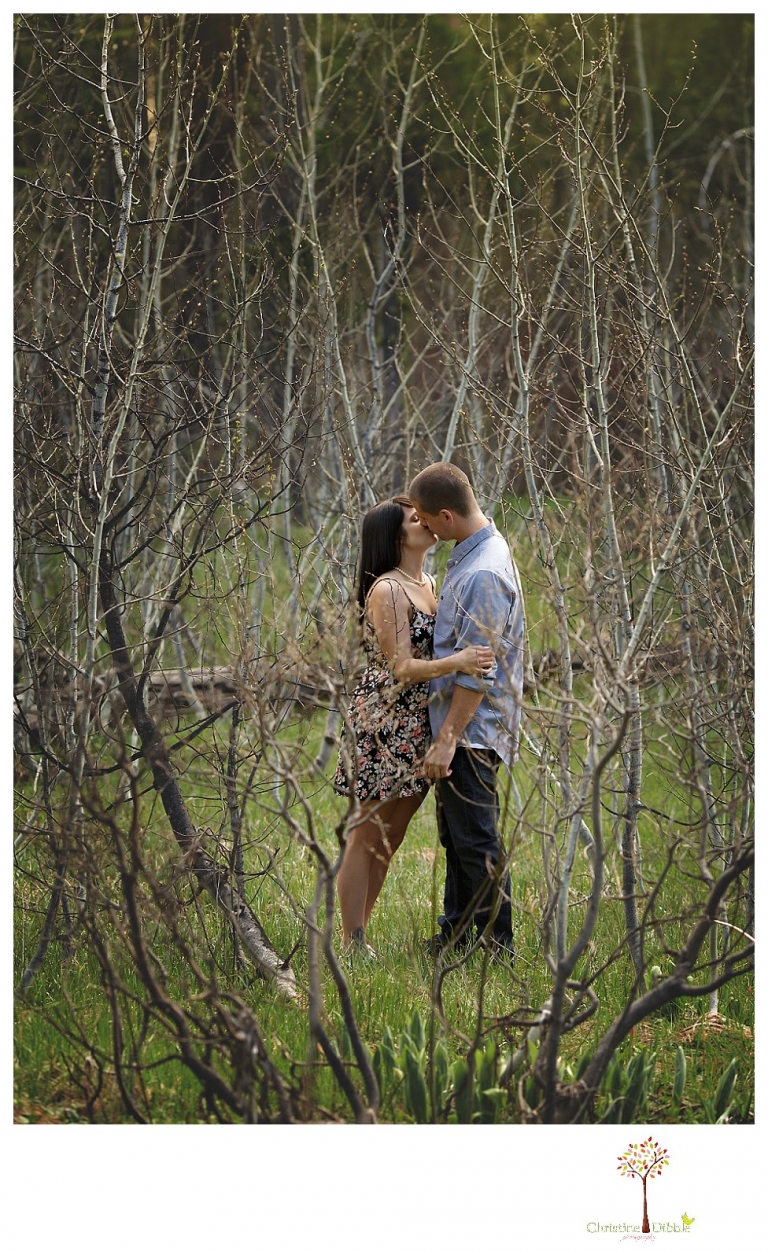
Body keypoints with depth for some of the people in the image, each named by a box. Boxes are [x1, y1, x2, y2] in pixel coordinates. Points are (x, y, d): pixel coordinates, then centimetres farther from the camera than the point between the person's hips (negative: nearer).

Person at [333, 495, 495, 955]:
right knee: (367, 838, -3)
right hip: (385, 724, -9)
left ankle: (359, 938, 20)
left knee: (389, 840, 13)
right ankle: (353, 944, 2)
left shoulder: (428, 584, 12)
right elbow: (402, 667, -21)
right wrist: (455, 662, -36)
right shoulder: (387, 591, -16)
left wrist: (475, 658, 2)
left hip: (416, 728, 9)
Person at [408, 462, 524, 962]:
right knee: (455, 835, 19)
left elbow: (476, 673, -24)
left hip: (471, 730, -10)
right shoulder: (474, 552, 9)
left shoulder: (484, 575, -24)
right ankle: (456, 934, 30)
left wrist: (448, 740, -21)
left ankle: (498, 951, 1)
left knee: (477, 844, -4)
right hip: (459, 724, 10)